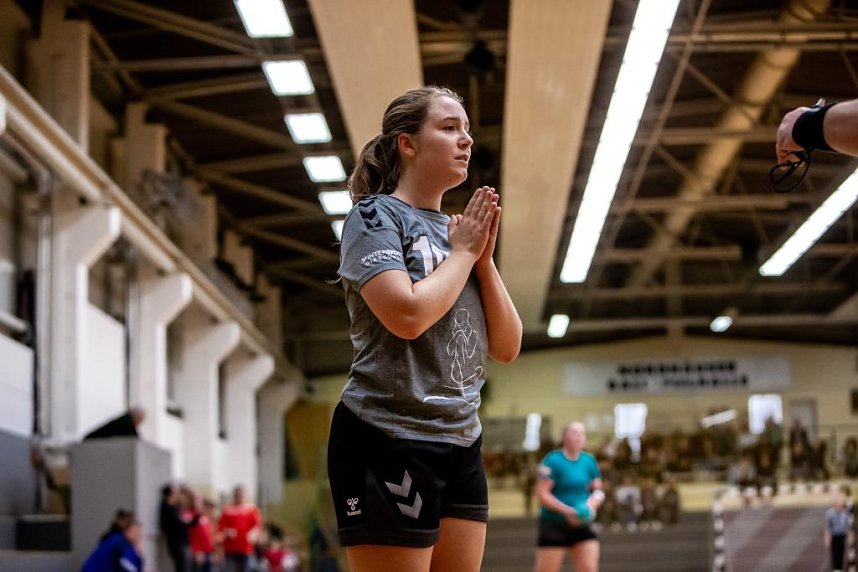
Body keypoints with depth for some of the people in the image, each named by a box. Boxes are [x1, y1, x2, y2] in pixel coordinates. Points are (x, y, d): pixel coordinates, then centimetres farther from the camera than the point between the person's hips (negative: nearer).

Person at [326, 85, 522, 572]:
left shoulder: (460, 230, 15)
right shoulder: (375, 215, -4)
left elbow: (507, 348, 10)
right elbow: (407, 315, -22)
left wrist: (484, 256, -1)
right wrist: (463, 253, -7)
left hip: (461, 443, 7)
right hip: (387, 441, -7)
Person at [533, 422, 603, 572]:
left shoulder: (589, 461, 6)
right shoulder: (553, 461, -11)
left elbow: (598, 491, 13)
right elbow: (542, 493, -14)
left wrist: (591, 503, -10)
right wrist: (566, 511, -23)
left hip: (581, 525, 5)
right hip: (554, 524, -5)